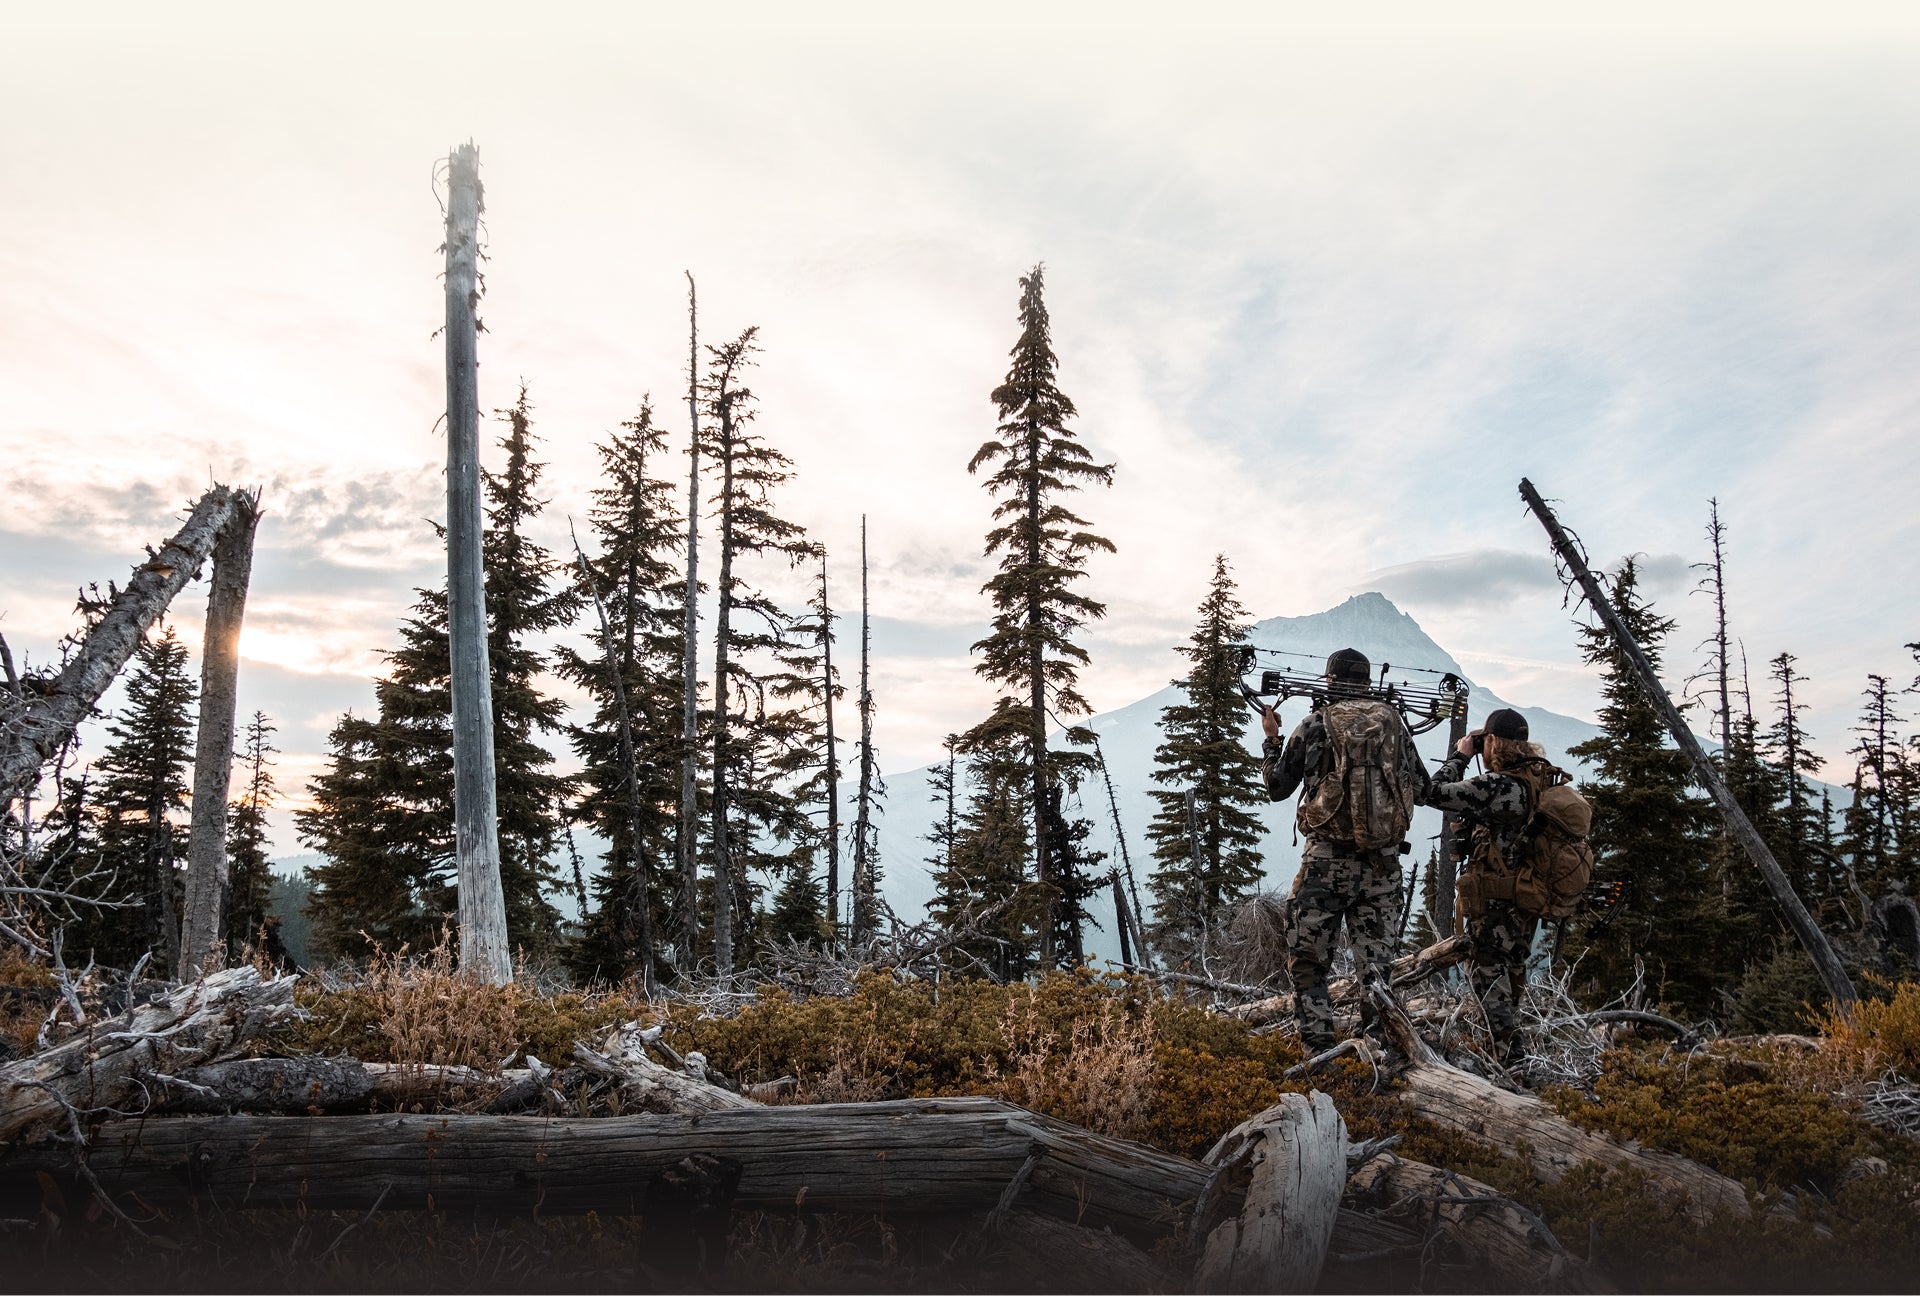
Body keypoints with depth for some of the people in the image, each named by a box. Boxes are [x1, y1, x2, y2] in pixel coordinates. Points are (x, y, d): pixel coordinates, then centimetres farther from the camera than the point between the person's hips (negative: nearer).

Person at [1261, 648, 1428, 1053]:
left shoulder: (1314, 724, -3)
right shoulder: (1392, 721, 5)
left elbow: (1277, 788, 6)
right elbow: (1421, 786, 13)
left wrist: (1271, 739, 21)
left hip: (1327, 860, -3)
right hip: (1383, 863, 3)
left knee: (1307, 962, 6)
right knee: (1375, 963, 11)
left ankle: (1320, 1052, 2)